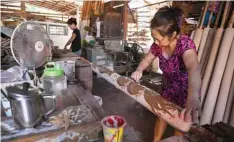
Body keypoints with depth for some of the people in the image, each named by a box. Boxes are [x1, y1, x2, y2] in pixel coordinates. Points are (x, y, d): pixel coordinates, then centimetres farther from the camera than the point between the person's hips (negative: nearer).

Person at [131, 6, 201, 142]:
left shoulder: (185, 44, -31)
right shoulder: (157, 45, -15)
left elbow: (194, 67, -50)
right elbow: (147, 59, 2)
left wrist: (193, 97, -69)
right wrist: (139, 71, -22)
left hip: (186, 90, -4)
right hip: (168, 87, 5)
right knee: (161, 115, 16)